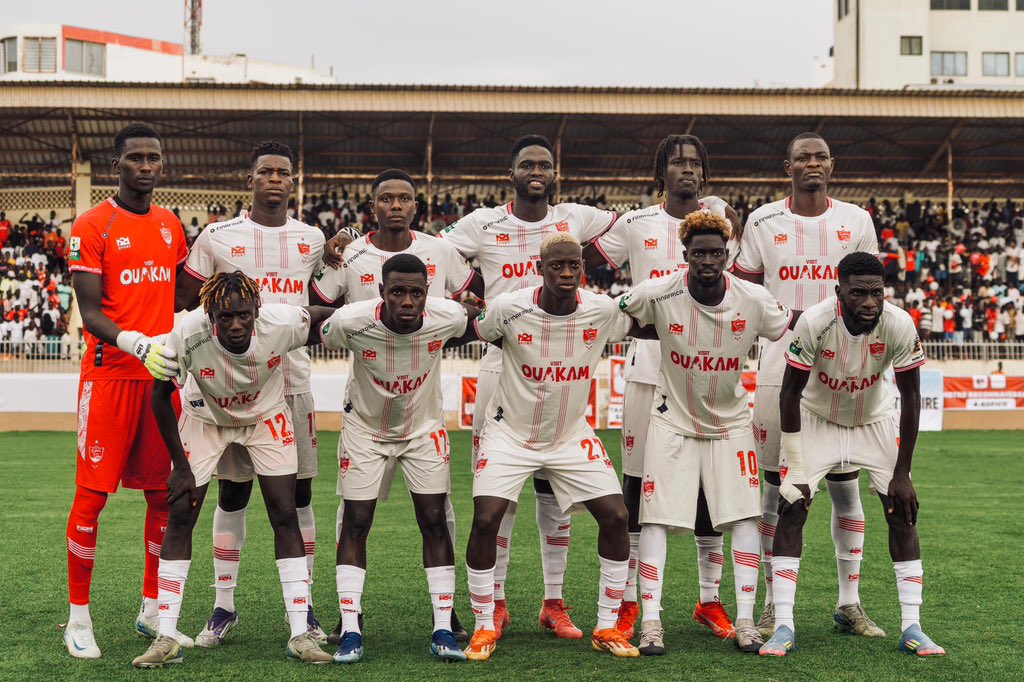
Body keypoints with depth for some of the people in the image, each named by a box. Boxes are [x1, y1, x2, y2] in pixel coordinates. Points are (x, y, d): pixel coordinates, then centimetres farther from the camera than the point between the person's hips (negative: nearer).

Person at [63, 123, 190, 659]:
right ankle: (78, 616, 7)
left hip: (162, 373, 6)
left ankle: (152, 610, 20)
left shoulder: (171, 226, 13)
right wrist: (130, 340, -29)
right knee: (91, 495, -3)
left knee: (164, 494, 8)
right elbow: (90, 312, -13)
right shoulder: (93, 227, -5)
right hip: (109, 374, -5)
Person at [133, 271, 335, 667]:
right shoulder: (187, 336, -34)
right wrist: (180, 465, -14)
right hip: (205, 418, 0)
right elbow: (161, 397, -17)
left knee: (285, 516, -6)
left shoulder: (282, 323, -35)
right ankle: (166, 639, -1)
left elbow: (330, 317, -12)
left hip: (266, 417, 1)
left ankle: (300, 635, 0)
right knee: (180, 518, -8)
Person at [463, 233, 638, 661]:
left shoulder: (602, 311, -12)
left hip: (571, 435, 2)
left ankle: (607, 628, 9)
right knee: (485, 520, -15)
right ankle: (485, 626, 5)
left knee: (615, 516, -7)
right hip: (510, 432, -2)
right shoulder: (509, 308, -19)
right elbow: (468, 335, -2)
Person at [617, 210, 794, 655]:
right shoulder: (658, 294, -18)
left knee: (744, 515, -4)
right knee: (656, 516, -6)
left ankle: (745, 620, 6)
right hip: (673, 418, -1)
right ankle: (651, 621, -1)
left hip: (730, 421, 1)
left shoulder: (754, 300, -14)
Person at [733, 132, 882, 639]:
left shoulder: (856, 222, 6)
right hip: (779, 370, -1)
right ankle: (774, 603, 11)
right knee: (776, 488, 2)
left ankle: (850, 604, 14)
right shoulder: (763, 222, 3)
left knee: (846, 488, 4)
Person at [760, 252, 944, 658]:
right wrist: (796, 468, -19)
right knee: (791, 510, -12)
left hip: (876, 420, 2)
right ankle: (783, 628, -7)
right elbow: (790, 392, -19)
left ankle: (912, 628, 1)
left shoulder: (899, 325, -27)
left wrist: (902, 472, -13)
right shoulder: (814, 322, -31)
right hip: (817, 419, -1)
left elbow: (910, 397, -15)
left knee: (902, 512, -6)